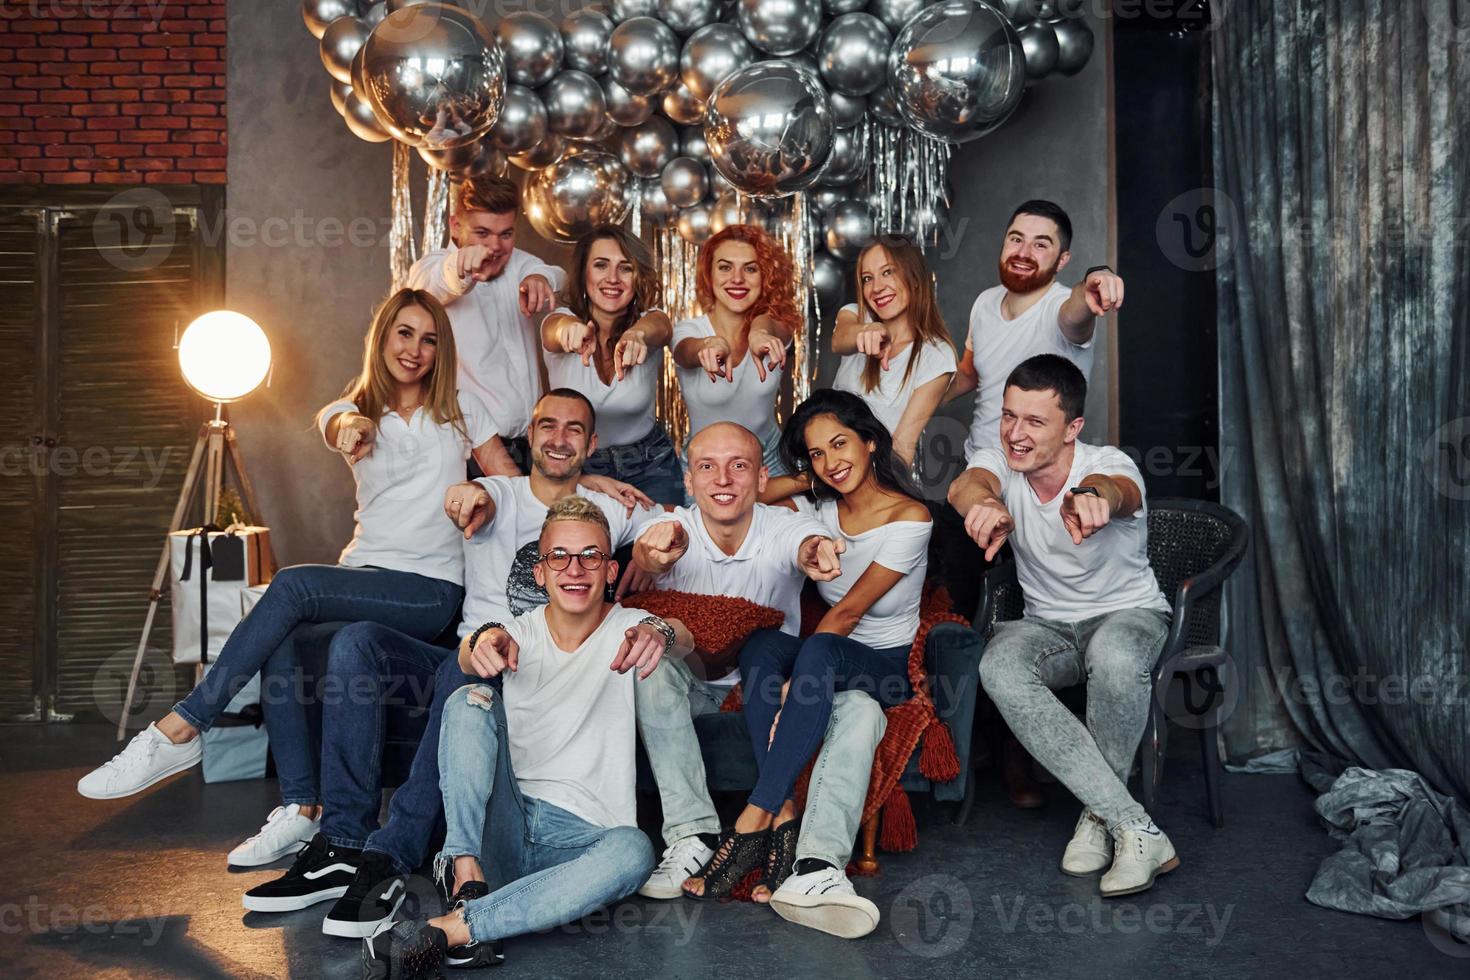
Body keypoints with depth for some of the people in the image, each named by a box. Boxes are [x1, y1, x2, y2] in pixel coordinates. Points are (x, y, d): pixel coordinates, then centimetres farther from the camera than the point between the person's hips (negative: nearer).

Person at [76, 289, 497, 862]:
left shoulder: (461, 409, 10)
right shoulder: (356, 411, 12)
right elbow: (337, 425, -14)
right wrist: (350, 426, -39)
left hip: (432, 589, -3)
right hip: (364, 572, 3)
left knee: (293, 585, -29)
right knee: (280, 645, -28)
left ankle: (180, 729, -23)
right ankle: (300, 809, -20)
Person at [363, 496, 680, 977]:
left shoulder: (628, 629, 0)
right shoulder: (520, 632, 6)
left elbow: (684, 641, -22)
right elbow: (470, 659, -17)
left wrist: (660, 633, -48)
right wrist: (484, 640, -42)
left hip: (582, 837, -1)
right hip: (508, 819, 2)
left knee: (633, 850, -35)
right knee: (471, 701, -19)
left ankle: (446, 930, -37)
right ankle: (468, 879, -29)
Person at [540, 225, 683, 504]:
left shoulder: (649, 318, -10)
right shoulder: (562, 322, -11)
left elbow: (658, 326, -34)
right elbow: (555, 330, -35)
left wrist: (637, 335, -59)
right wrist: (570, 329, -61)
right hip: (575, 468, 0)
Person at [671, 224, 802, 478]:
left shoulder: (777, 328, -2)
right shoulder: (688, 330, -6)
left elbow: (765, 323, -25)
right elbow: (686, 352, -28)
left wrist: (760, 333, -49)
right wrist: (711, 344, -51)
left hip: (769, 464, 1)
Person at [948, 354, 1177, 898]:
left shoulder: (1109, 464, -19)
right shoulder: (999, 462, -10)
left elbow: (1116, 489, -46)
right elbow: (965, 485, -35)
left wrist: (1092, 498, -73)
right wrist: (985, 505, -62)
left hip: (1130, 612, -3)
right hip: (1046, 624, 3)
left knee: (1114, 658, -40)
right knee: (998, 668, -32)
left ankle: (1100, 815, -15)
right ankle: (1137, 828, -30)